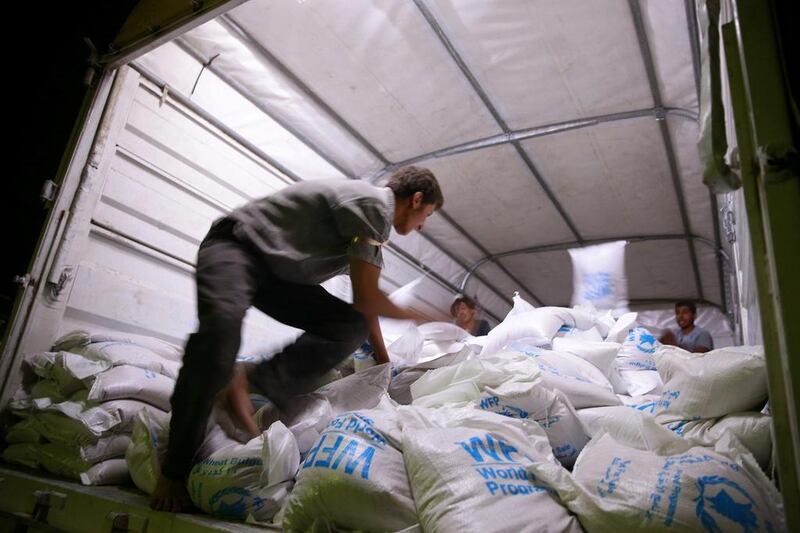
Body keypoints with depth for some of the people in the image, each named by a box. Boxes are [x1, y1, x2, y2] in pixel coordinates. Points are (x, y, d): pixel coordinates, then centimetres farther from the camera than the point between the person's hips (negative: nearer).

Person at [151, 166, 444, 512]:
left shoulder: (374, 226, 14)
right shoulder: (372, 203, -17)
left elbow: (364, 307, 21)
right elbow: (366, 299, -18)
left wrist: (385, 365, 26)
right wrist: (408, 315, 1)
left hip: (279, 273, 8)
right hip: (236, 246, -8)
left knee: (351, 327, -10)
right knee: (221, 327, -36)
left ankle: (248, 383, -15)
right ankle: (175, 470, -20)